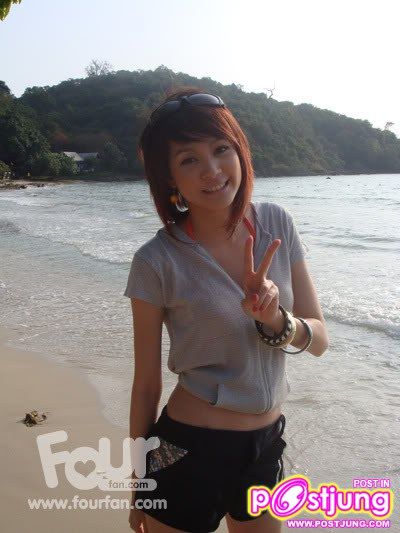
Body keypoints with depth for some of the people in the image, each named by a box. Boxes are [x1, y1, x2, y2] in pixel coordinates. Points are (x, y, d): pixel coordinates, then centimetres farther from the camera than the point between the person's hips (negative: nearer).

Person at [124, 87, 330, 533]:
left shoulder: (277, 224, -7)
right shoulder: (157, 262, -18)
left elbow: (318, 339, -3)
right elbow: (146, 385, -8)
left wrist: (276, 320, -25)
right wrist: (139, 487, 3)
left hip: (266, 447, 5)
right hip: (188, 455, -4)